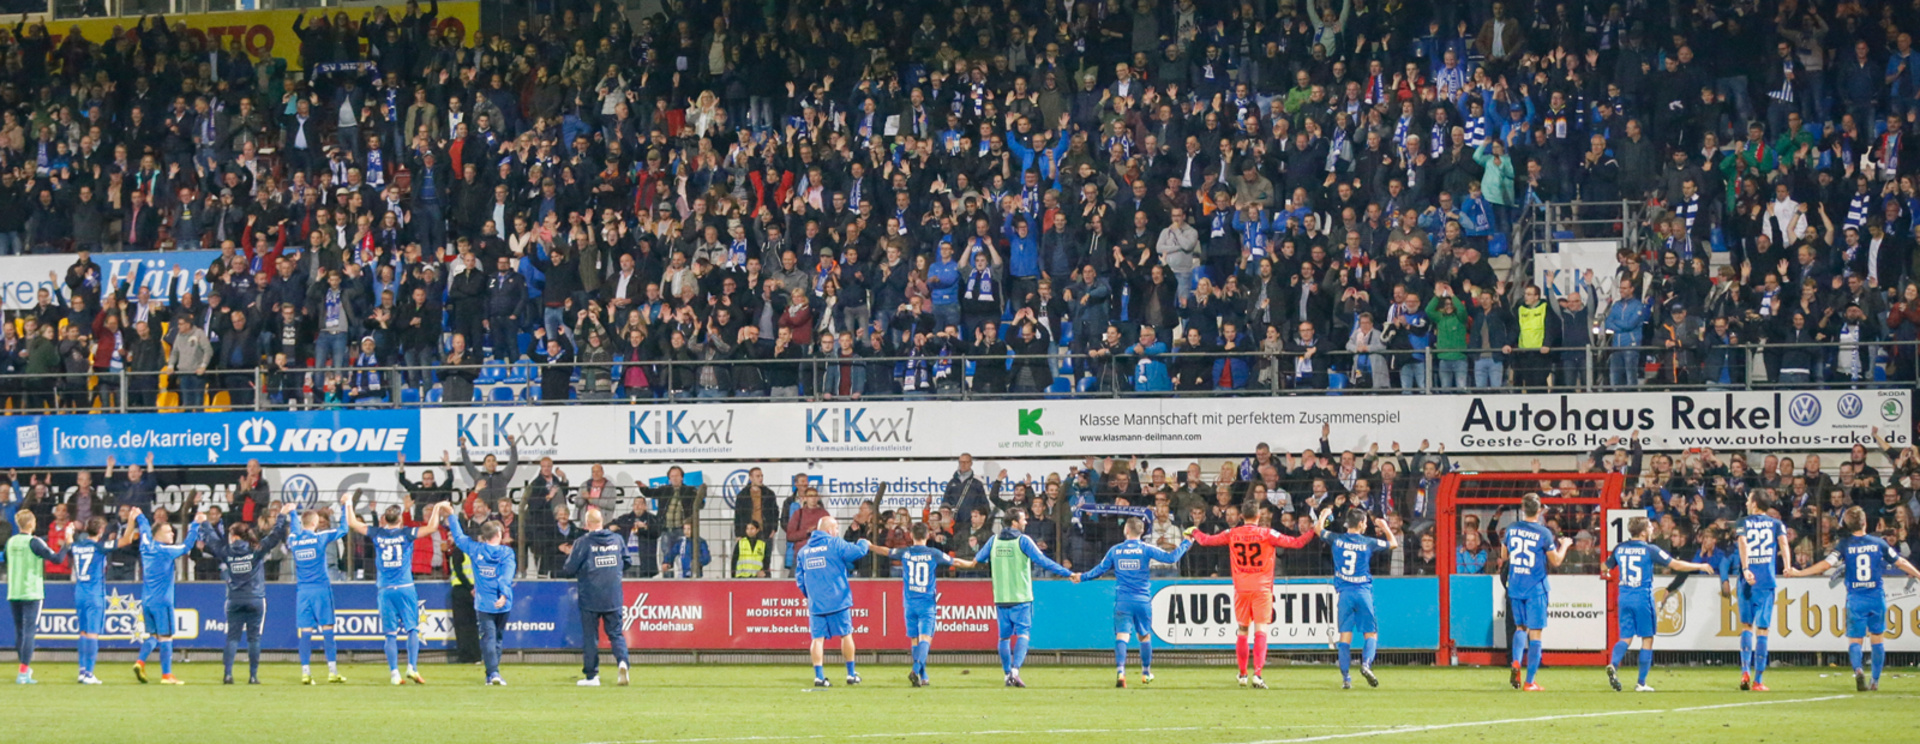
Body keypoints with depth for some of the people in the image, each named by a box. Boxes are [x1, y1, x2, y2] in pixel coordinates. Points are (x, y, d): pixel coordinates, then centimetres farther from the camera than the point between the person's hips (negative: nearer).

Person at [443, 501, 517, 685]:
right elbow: (507, 574, -13)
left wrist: (450, 515, 24)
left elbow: (458, 536, 14)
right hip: (503, 604, 0)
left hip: (484, 602, 0)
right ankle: (492, 673, 17)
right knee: (498, 637, 13)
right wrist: (504, 594, -21)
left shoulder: (476, 549, 2)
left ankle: (493, 672, -17)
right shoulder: (507, 553, -2)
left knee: (488, 637, -3)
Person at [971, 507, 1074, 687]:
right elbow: (1042, 561, -12)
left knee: (1004, 636, 10)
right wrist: (1067, 573, -8)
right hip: (1020, 597, -5)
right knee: (1022, 633, -4)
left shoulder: (994, 540, 7)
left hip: (1000, 598, 5)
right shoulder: (1022, 540, -8)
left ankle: (1008, 673, 12)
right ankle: (1015, 669, -20)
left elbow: (979, 558, 22)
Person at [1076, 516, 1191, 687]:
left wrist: (1082, 577, 29)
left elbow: (1100, 570, 11)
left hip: (1122, 601, 0)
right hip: (1143, 601, 0)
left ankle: (1120, 671, -27)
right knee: (1145, 636, 16)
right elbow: (1171, 557, -9)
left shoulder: (1115, 550, 3)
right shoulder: (1146, 549, -3)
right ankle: (1146, 672, 27)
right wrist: (1187, 544, 5)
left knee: (1121, 636, -8)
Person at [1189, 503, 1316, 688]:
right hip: (1262, 588, -3)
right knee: (1260, 630, -6)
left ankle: (1243, 675, 21)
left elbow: (1206, 540, 13)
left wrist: (1194, 532, 34)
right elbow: (1296, 542, -5)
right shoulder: (1267, 534, -5)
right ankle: (1257, 674, -18)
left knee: (1242, 632, 13)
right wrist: (1313, 531, 9)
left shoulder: (1232, 534, 2)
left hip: (1241, 588, 3)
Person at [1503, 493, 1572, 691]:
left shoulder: (1511, 529, 1)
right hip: (1535, 589, -4)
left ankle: (1516, 661, -7)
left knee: (1520, 627, 20)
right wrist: (1564, 545, 12)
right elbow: (1555, 561, -5)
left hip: (1514, 587, 4)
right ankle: (1529, 682, 0)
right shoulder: (1543, 533, -12)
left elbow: (1505, 556, 14)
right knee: (1535, 632, 1)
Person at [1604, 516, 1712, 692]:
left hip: (1624, 598, 4)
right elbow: (1676, 565, -5)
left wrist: (1605, 572, 44)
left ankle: (1613, 665, -23)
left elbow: (1606, 567, 19)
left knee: (1625, 638, 6)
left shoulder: (1619, 549, 5)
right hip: (1643, 598, -4)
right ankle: (1641, 683, 5)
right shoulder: (1649, 550, -8)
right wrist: (1700, 567, 8)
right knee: (1647, 639, 6)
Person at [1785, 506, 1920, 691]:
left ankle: (1858, 669, -24)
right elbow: (1901, 563, 8)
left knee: (1854, 640, 3)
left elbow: (1825, 564, -11)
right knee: (1878, 638, 14)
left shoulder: (1845, 545, -4)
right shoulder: (1879, 543, 2)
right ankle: (1875, 680, 15)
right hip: (1877, 597, 1)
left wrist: (1799, 572, -3)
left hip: (1855, 599, -1)